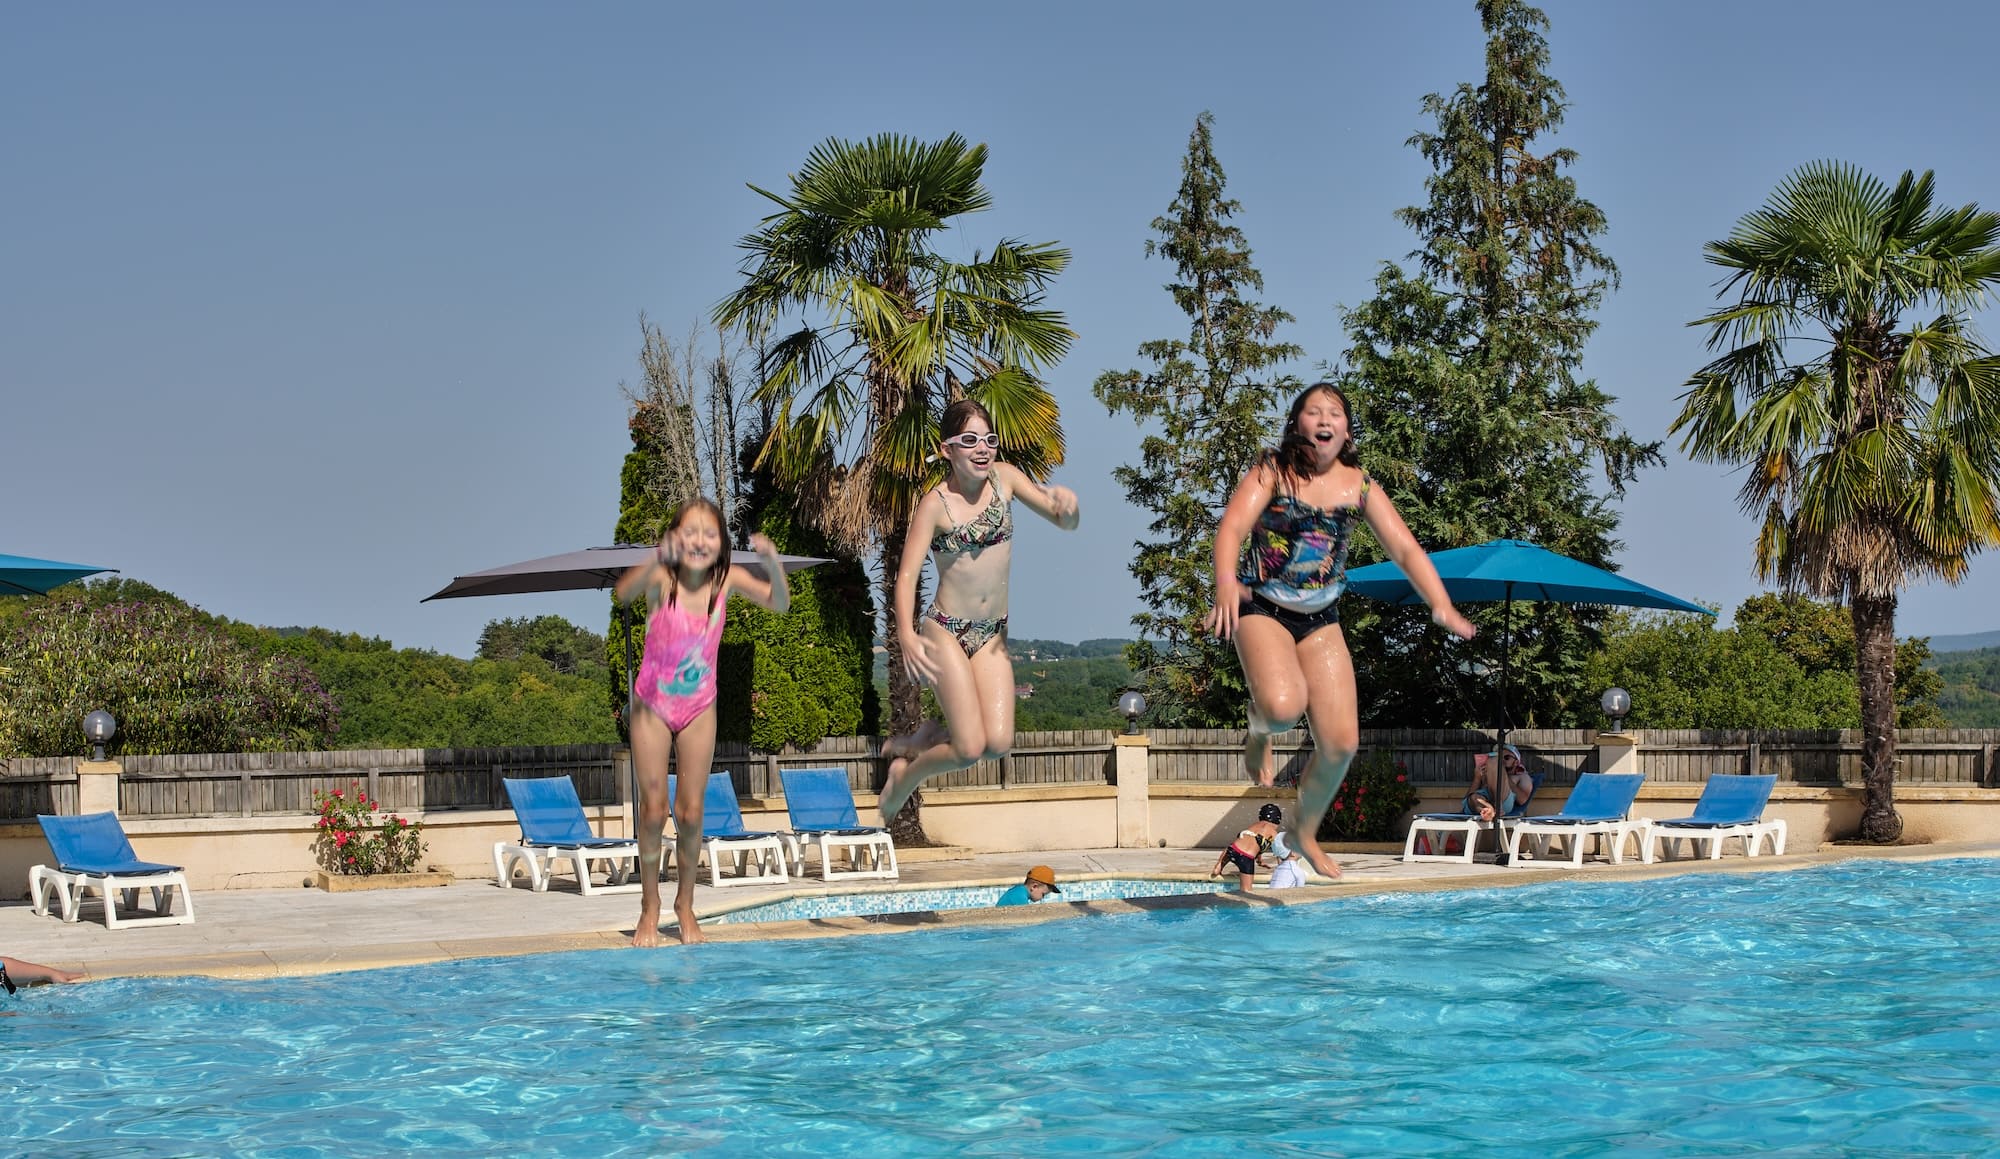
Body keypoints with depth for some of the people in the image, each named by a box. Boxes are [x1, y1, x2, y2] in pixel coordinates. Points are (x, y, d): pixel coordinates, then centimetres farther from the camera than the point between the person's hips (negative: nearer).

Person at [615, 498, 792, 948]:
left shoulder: (727, 580, -11)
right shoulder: (663, 578, -20)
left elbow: (779, 603, -21)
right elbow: (624, 592, -40)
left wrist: (773, 563, -40)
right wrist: (657, 561, -59)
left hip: (699, 708, 2)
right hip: (653, 706, -2)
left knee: (690, 812, 5)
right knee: (653, 810, 1)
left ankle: (685, 903, 23)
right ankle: (650, 906, 19)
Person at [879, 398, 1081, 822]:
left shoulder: (1004, 477, 1)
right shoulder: (936, 503, -11)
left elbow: (1066, 523, 3)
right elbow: (907, 573, -16)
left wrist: (1067, 504, -22)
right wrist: (906, 635, -32)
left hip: (993, 634, 5)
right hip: (947, 631, -5)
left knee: (999, 744, -9)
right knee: (970, 749, -12)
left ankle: (918, 741, 19)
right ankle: (902, 777, 18)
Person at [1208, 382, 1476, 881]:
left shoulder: (1360, 486, 0)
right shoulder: (1273, 472, -10)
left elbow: (1405, 548, -4)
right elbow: (1232, 527, -24)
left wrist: (1441, 605, -20)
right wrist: (1226, 584, -44)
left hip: (1321, 620, 4)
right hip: (1263, 610, -4)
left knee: (1341, 741, -3)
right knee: (1283, 705, -32)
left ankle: (1304, 831, 24)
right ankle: (1258, 735, 8)